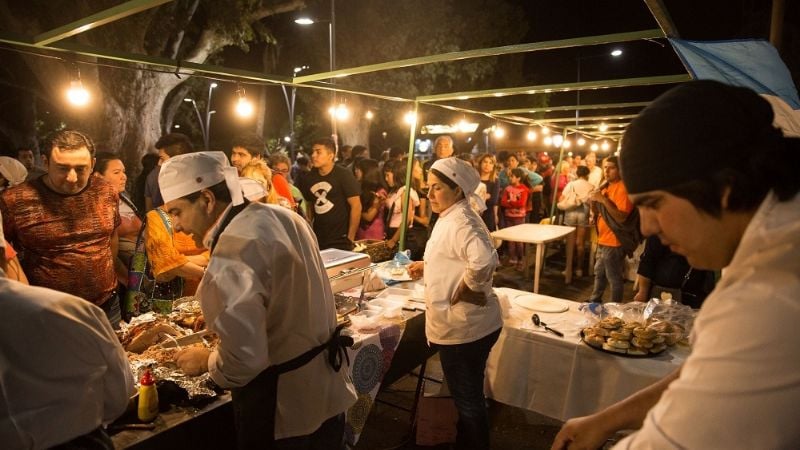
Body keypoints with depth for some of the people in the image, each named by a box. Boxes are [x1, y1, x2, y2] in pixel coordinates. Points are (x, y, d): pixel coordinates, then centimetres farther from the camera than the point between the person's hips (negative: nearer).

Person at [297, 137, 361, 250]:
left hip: (340, 241, -5)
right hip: (317, 240, 5)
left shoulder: (344, 175, -9)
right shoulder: (308, 178, 6)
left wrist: (350, 238, -13)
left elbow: (356, 206, -11)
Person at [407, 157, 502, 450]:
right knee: (467, 397, 25)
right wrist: (427, 266, 11)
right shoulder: (451, 217, 9)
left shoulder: (460, 222, -23)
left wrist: (465, 290, -26)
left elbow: (484, 260, -41)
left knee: (468, 400, 8)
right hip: (463, 324, 10)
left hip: (464, 327, -10)